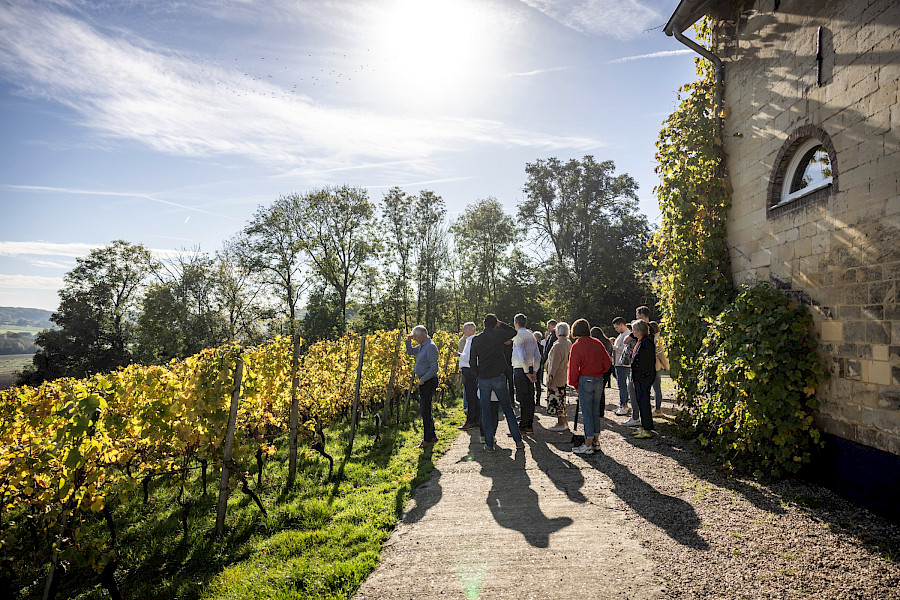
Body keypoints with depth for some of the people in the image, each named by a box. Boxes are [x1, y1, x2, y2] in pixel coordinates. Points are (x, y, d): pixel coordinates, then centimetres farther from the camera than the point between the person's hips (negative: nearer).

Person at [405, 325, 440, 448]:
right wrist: (408, 341, 10)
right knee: (423, 409, 17)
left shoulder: (430, 347, -18)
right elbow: (410, 352, 26)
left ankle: (428, 440, 4)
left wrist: (422, 379, -19)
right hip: (424, 382, 10)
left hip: (428, 382, -10)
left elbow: (434, 368, -23)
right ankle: (432, 436, 27)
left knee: (425, 411, -4)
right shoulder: (422, 346, 12)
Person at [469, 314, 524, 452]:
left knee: (485, 412, 8)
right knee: (508, 409, 11)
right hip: (499, 378, 0)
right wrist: (501, 324, 18)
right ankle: (518, 440, 13)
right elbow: (513, 332, 14)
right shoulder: (498, 335, -5)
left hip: (483, 379, 1)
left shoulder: (476, 339, -1)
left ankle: (489, 444, 9)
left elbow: (472, 361, 1)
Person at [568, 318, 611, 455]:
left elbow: (573, 367, -10)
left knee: (587, 413, -2)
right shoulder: (597, 343, 7)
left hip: (585, 381, -6)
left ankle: (588, 446, 1)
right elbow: (607, 362, 10)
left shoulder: (576, 346, -10)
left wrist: (575, 384, 0)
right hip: (599, 381, 6)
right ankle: (596, 442, 22)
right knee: (595, 412, 15)